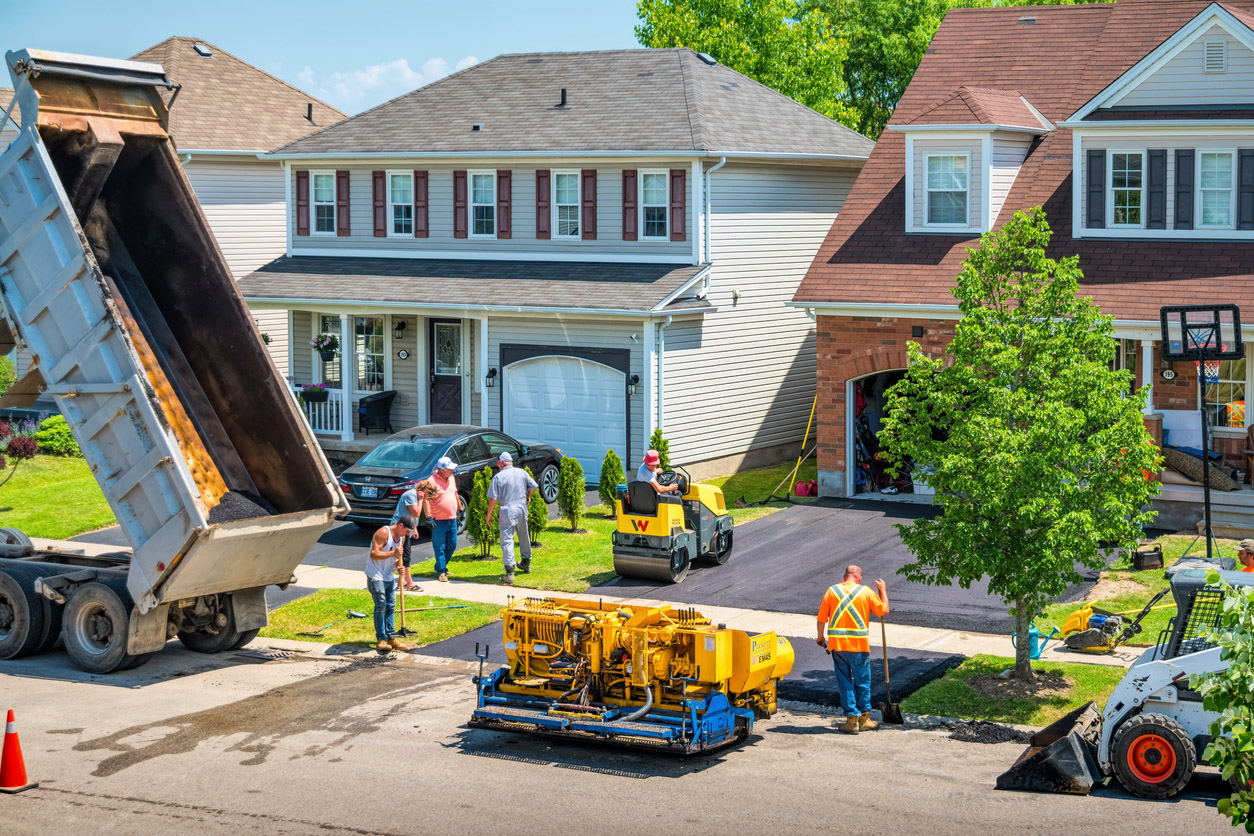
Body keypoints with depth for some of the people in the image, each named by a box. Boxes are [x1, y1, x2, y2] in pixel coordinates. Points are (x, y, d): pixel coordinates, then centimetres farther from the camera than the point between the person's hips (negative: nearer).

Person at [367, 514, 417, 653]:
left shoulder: (401, 537, 8)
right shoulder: (383, 533, -18)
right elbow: (373, 554, -22)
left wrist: (398, 565, -4)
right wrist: (392, 553, -30)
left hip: (389, 576, 8)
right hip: (375, 575, -8)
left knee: (391, 606, 7)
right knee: (381, 606, -9)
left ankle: (391, 637, 12)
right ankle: (381, 639, -4)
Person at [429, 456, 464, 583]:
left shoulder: (451, 479, 10)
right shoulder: (432, 481, -13)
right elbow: (426, 499, -16)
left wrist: (460, 508, 28)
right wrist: (429, 517, -20)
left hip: (452, 520, 7)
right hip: (439, 520, -7)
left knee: (452, 545, 12)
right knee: (440, 547, -2)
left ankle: (440, 566, 27)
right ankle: (441, 571, 5)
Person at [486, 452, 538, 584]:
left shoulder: (498, 477, -8)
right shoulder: (522, 473, 5)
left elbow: (493, 498, -10)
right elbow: (534, 486, 10)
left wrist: (489, 514, 0)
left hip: (507, 511, -5)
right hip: (522, 509, 5)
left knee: (507, 541, -5)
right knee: (524, 537, 22)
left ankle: (510, 572, -14)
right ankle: (526, 563, 39)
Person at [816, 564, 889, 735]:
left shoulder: (832, 591, 5)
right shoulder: (866, 592, 1)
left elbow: (821, 618, 4)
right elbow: (883, 610, 9)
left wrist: (821, 637, 19)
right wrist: (883, 590, 23)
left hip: (836, 643, 1)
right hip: (859, 644, -1)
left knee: (845, 681, 7)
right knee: (862, 681, 12)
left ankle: (852, 719, 4)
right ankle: (863, 718, 19)